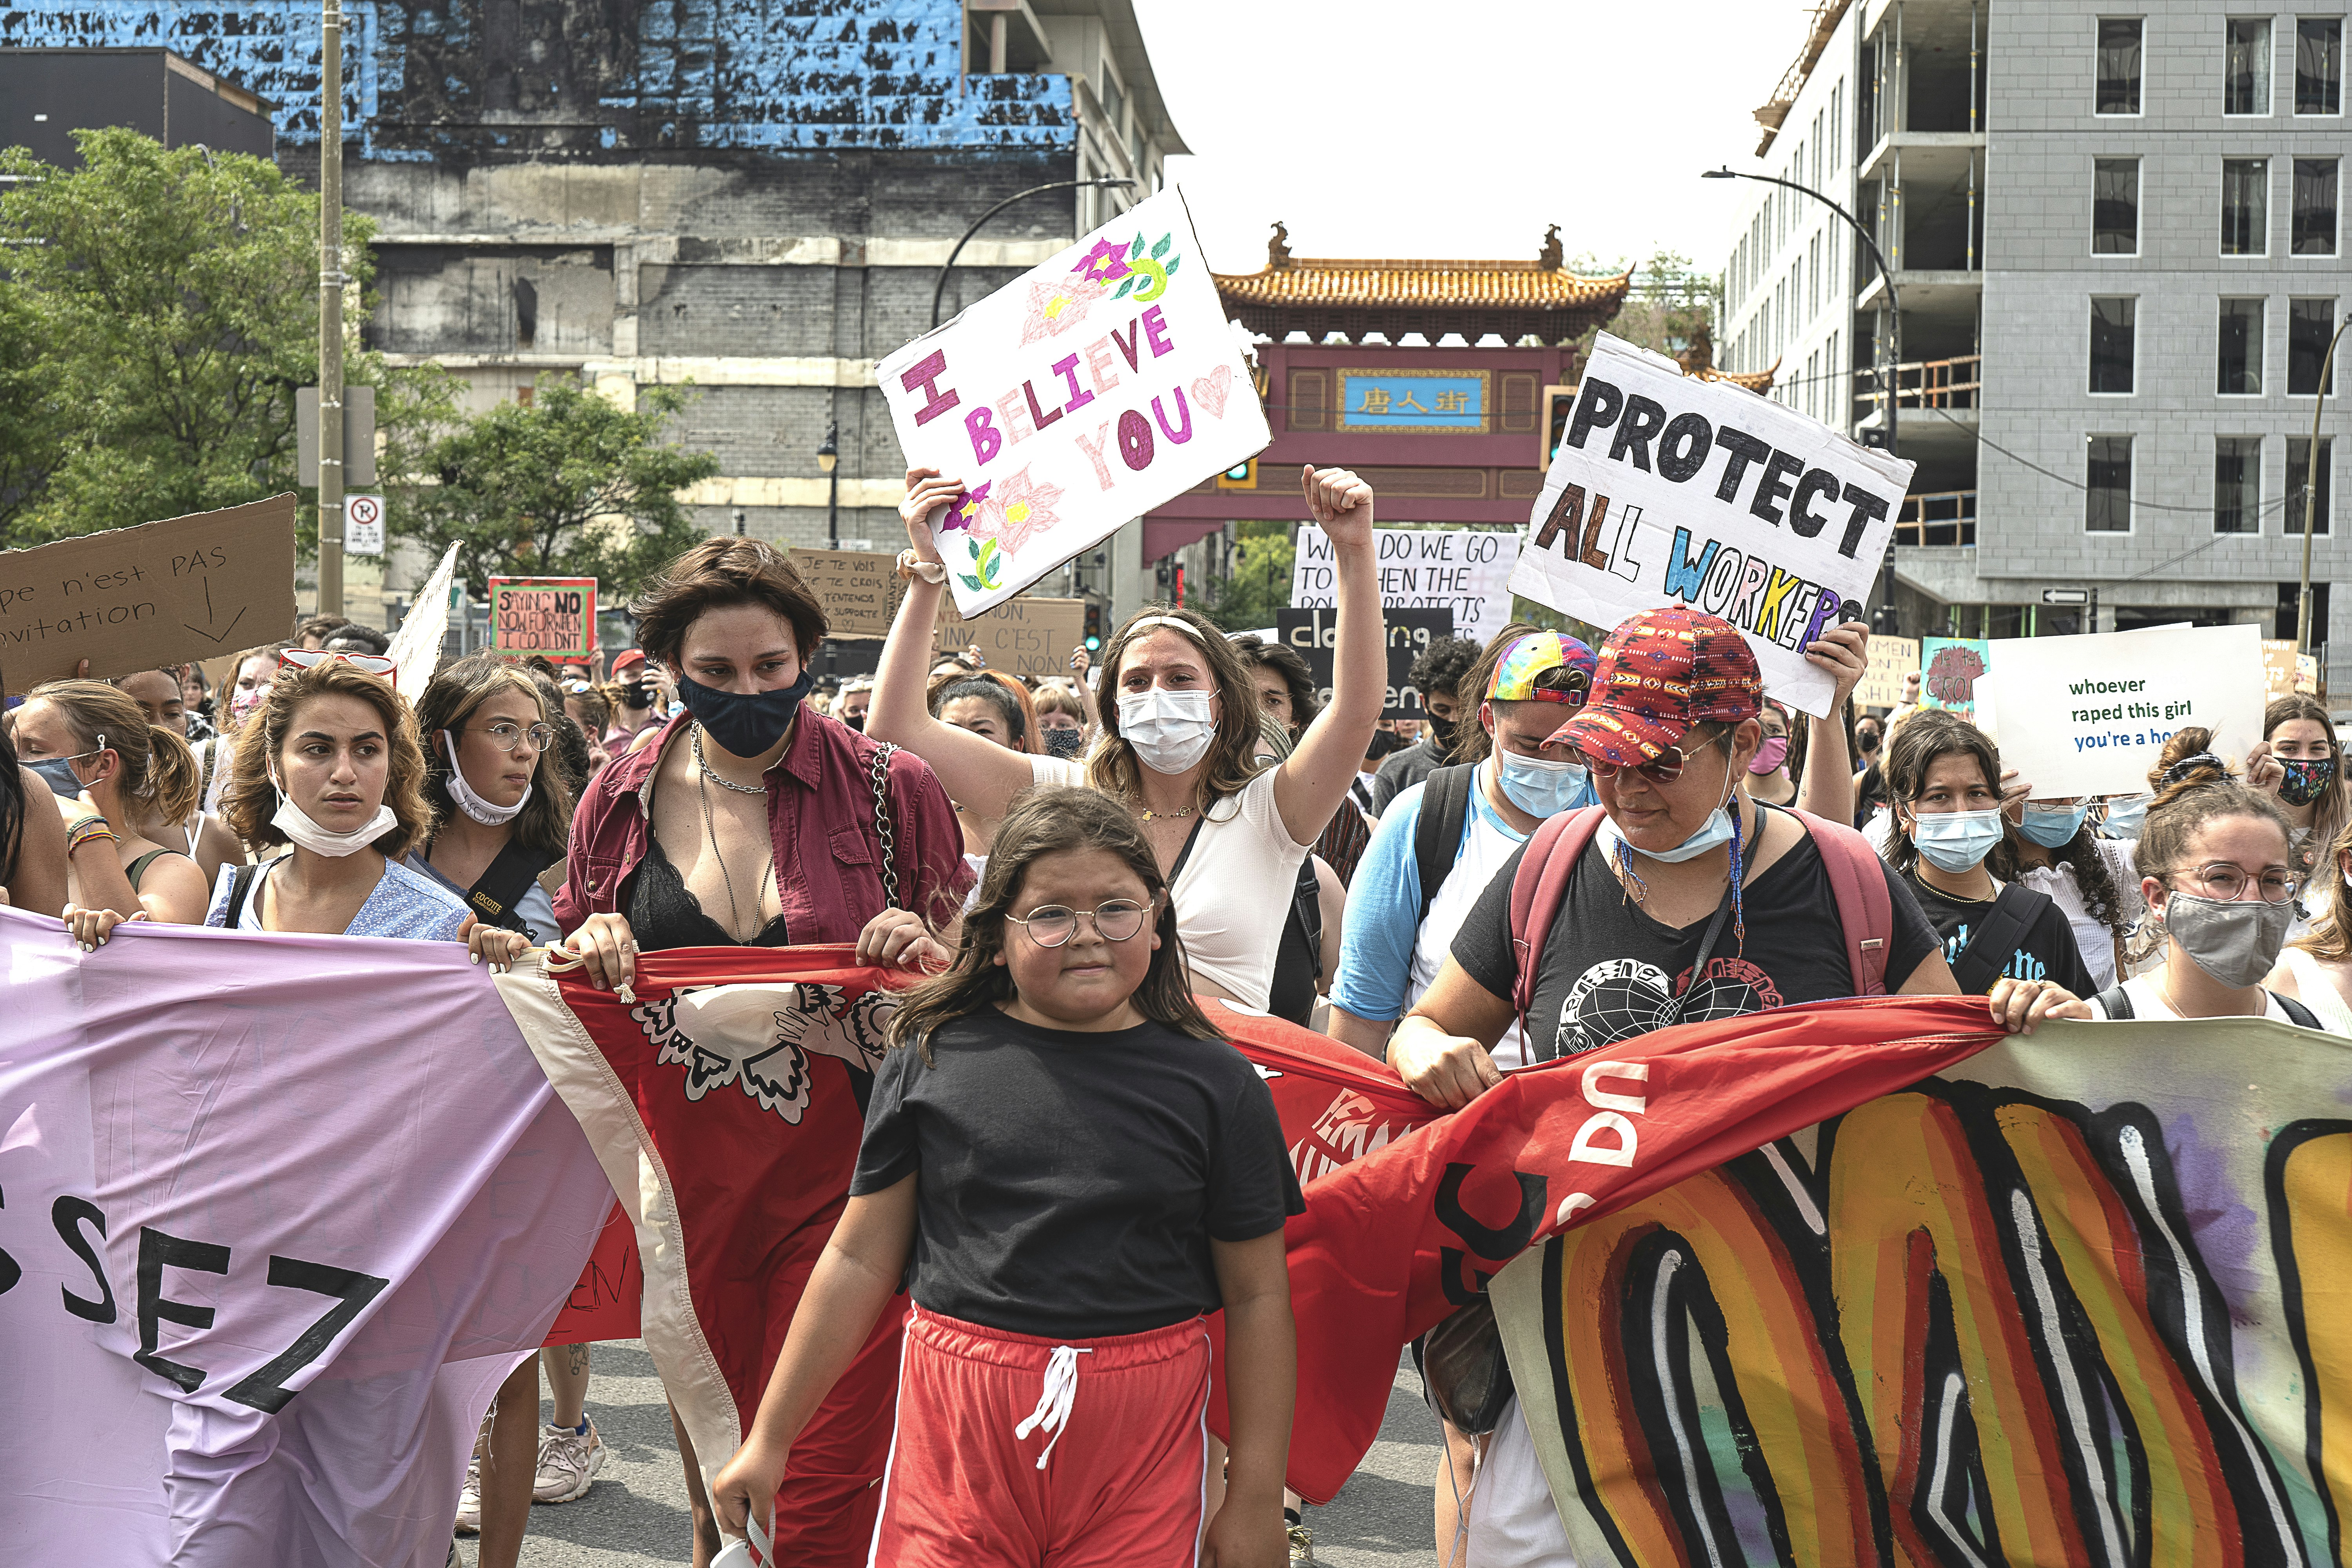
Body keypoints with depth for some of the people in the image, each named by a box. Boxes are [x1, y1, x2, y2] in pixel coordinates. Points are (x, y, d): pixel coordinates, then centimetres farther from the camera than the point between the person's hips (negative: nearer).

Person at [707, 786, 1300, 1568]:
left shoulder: (1214, 1082, 0)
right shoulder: (933, 1059, 2)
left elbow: (1256, 1296, 3)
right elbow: (860, 1259, 7)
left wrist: (1256, 1499, 3)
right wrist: (769, 1440, 10)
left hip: (1143, 1444, 0)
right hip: (956, 1421, 1)